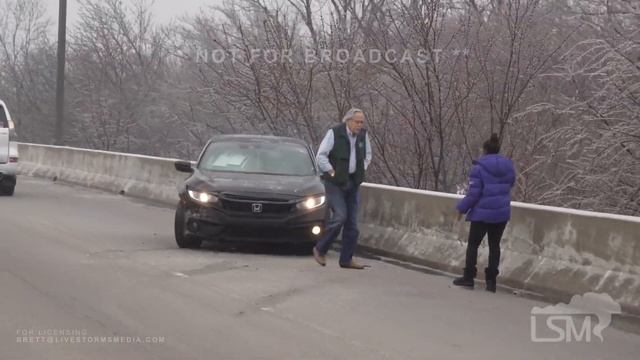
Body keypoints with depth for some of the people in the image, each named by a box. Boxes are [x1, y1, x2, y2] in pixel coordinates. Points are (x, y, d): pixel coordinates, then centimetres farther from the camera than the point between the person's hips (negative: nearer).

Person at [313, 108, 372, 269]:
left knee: (352, 222, 4)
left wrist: (362, 171, 10)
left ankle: (347, 259, 10)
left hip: (353, 183, 6)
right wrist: (332, 172, -10)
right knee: (340, 216, -18)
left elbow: (367, 154, 23)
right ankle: (320, 249, -2)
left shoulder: (363, 135, 6)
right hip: (335, 182, -6)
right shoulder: (334, 133, -11)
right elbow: (320, 156, -10)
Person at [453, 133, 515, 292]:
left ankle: (468, 277, 11)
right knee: (494, 245, 12)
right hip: (502, 213, 5)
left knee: (473, 243, 9)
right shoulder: (508, 166, 3)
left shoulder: (479, 167, -13)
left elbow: (474, 192, -14)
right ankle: (491, 280, 11)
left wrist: (462, 208, -4)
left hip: (482, 213, -5)